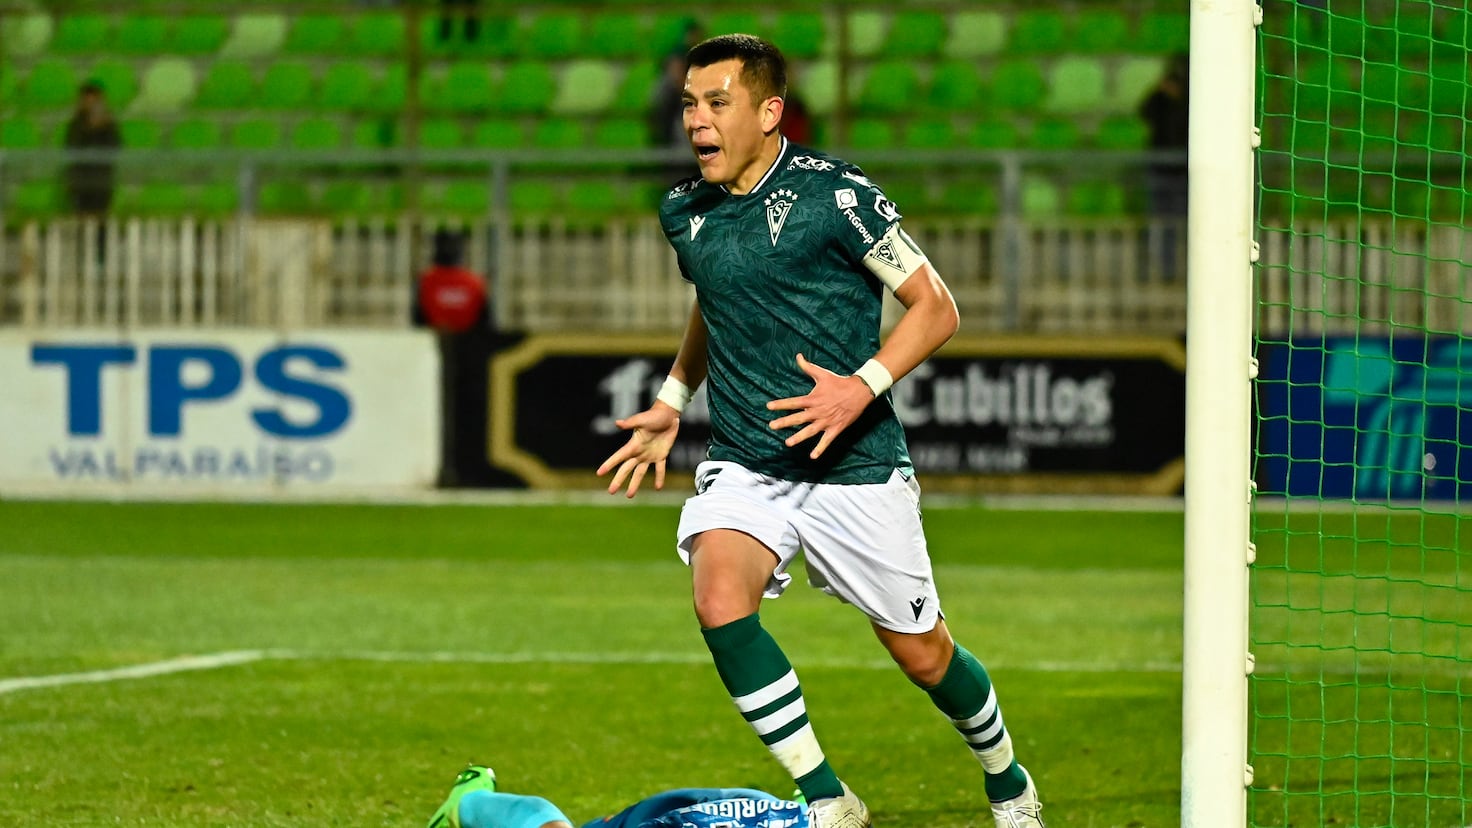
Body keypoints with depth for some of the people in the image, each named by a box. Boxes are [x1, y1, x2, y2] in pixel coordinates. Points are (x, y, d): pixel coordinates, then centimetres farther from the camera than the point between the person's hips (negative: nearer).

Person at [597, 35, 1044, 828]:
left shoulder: (836, 196, -13)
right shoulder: (684, 212, 4)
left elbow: (934, 307, -8)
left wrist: (862, 387, -21)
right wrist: (672, 400, 20)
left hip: (856, 465, -3)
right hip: (742, 462, 4)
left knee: (922, 655, 7)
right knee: (720, 601, -26)